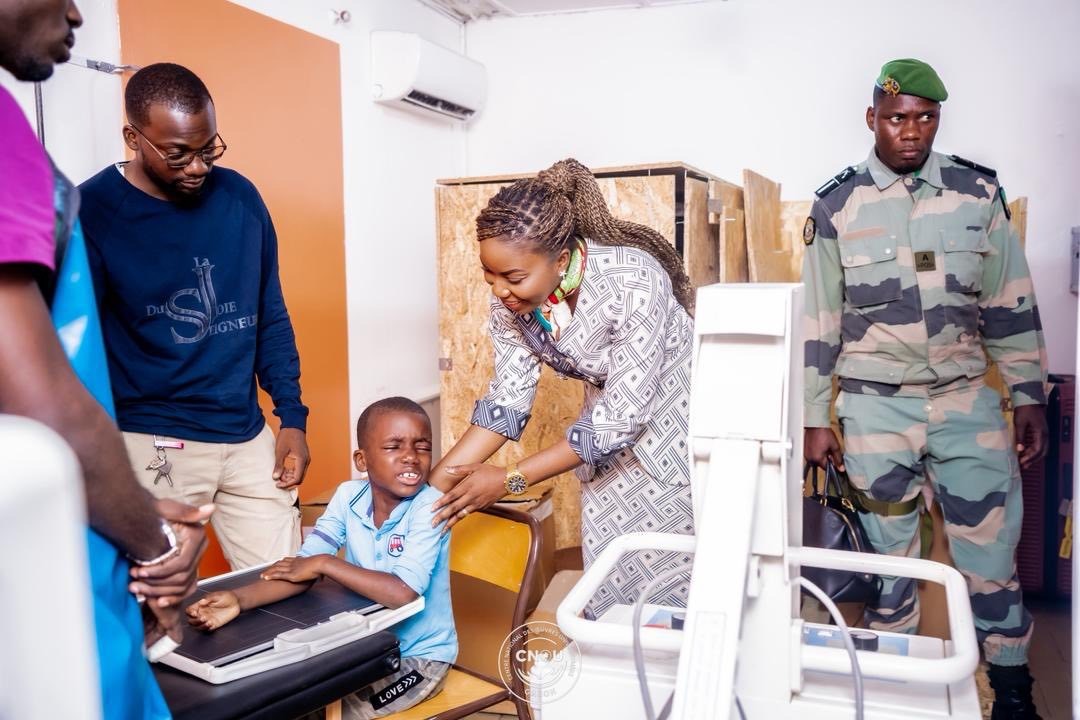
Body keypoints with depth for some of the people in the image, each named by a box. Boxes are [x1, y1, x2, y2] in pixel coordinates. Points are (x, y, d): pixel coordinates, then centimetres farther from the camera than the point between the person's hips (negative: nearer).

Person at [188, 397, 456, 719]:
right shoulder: (348, 495, -8)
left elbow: (403, 593, -34)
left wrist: (326, 563, -25)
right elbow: (305, 568, -14)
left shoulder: (429, 506, -24)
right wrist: (240, 599, -31)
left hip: (419, 655, -4)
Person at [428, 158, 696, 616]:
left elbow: (621, 415, -31)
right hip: (611, 414, 5)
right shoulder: (510, 296, -17)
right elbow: (508, 397, -10)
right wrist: (434, 482, -18)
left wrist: (509, 479, -28)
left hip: (676, 419, -5)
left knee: (673, 575, 1)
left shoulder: (634, 284, -34)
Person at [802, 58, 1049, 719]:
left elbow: (1012, 306, 7)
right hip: (876, 404, -1)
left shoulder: (978, 191, 3)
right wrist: (815, 419, -1)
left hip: (967, 397, 2)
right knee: (888, 553, 10)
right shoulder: (837, 205, -2)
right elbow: (819, 322, 0)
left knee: (993, 551, 5)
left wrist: (1030, 399, 5)